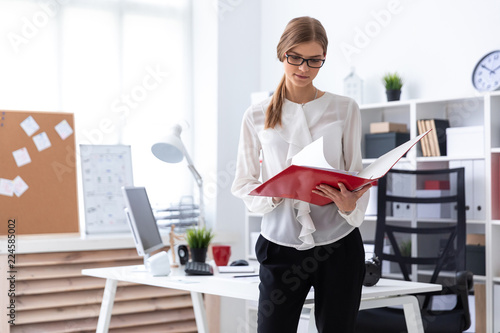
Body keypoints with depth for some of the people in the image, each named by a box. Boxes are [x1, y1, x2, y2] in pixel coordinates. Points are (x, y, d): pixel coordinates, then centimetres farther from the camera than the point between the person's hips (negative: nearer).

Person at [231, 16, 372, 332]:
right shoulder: (257, 116, 5)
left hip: (337, 244, 0)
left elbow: (357, 175, 4)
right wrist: (275, 194, -16)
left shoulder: (344, 109, 4)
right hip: (281, 244, 0)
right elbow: (243, 184, 6)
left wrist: (350, 205, -19)